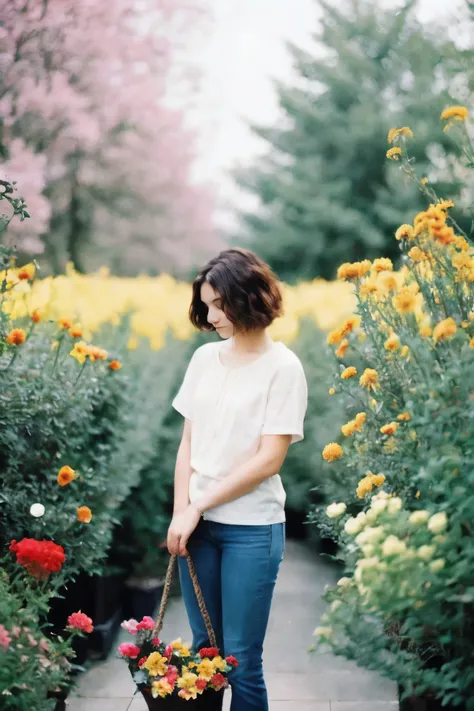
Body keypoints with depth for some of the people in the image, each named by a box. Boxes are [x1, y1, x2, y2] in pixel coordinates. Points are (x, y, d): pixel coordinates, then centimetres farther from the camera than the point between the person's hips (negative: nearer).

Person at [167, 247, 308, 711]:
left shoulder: (282, 366, -8)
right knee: (203, 648, 11)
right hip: (198, 522, 5)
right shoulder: (205, 358, 7)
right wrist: (180, 514, -3)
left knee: (241, 660, -1)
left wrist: (199, 506, -10)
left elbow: (269, 460, -13)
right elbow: (187, 443, 9)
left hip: (252, 528, -5)